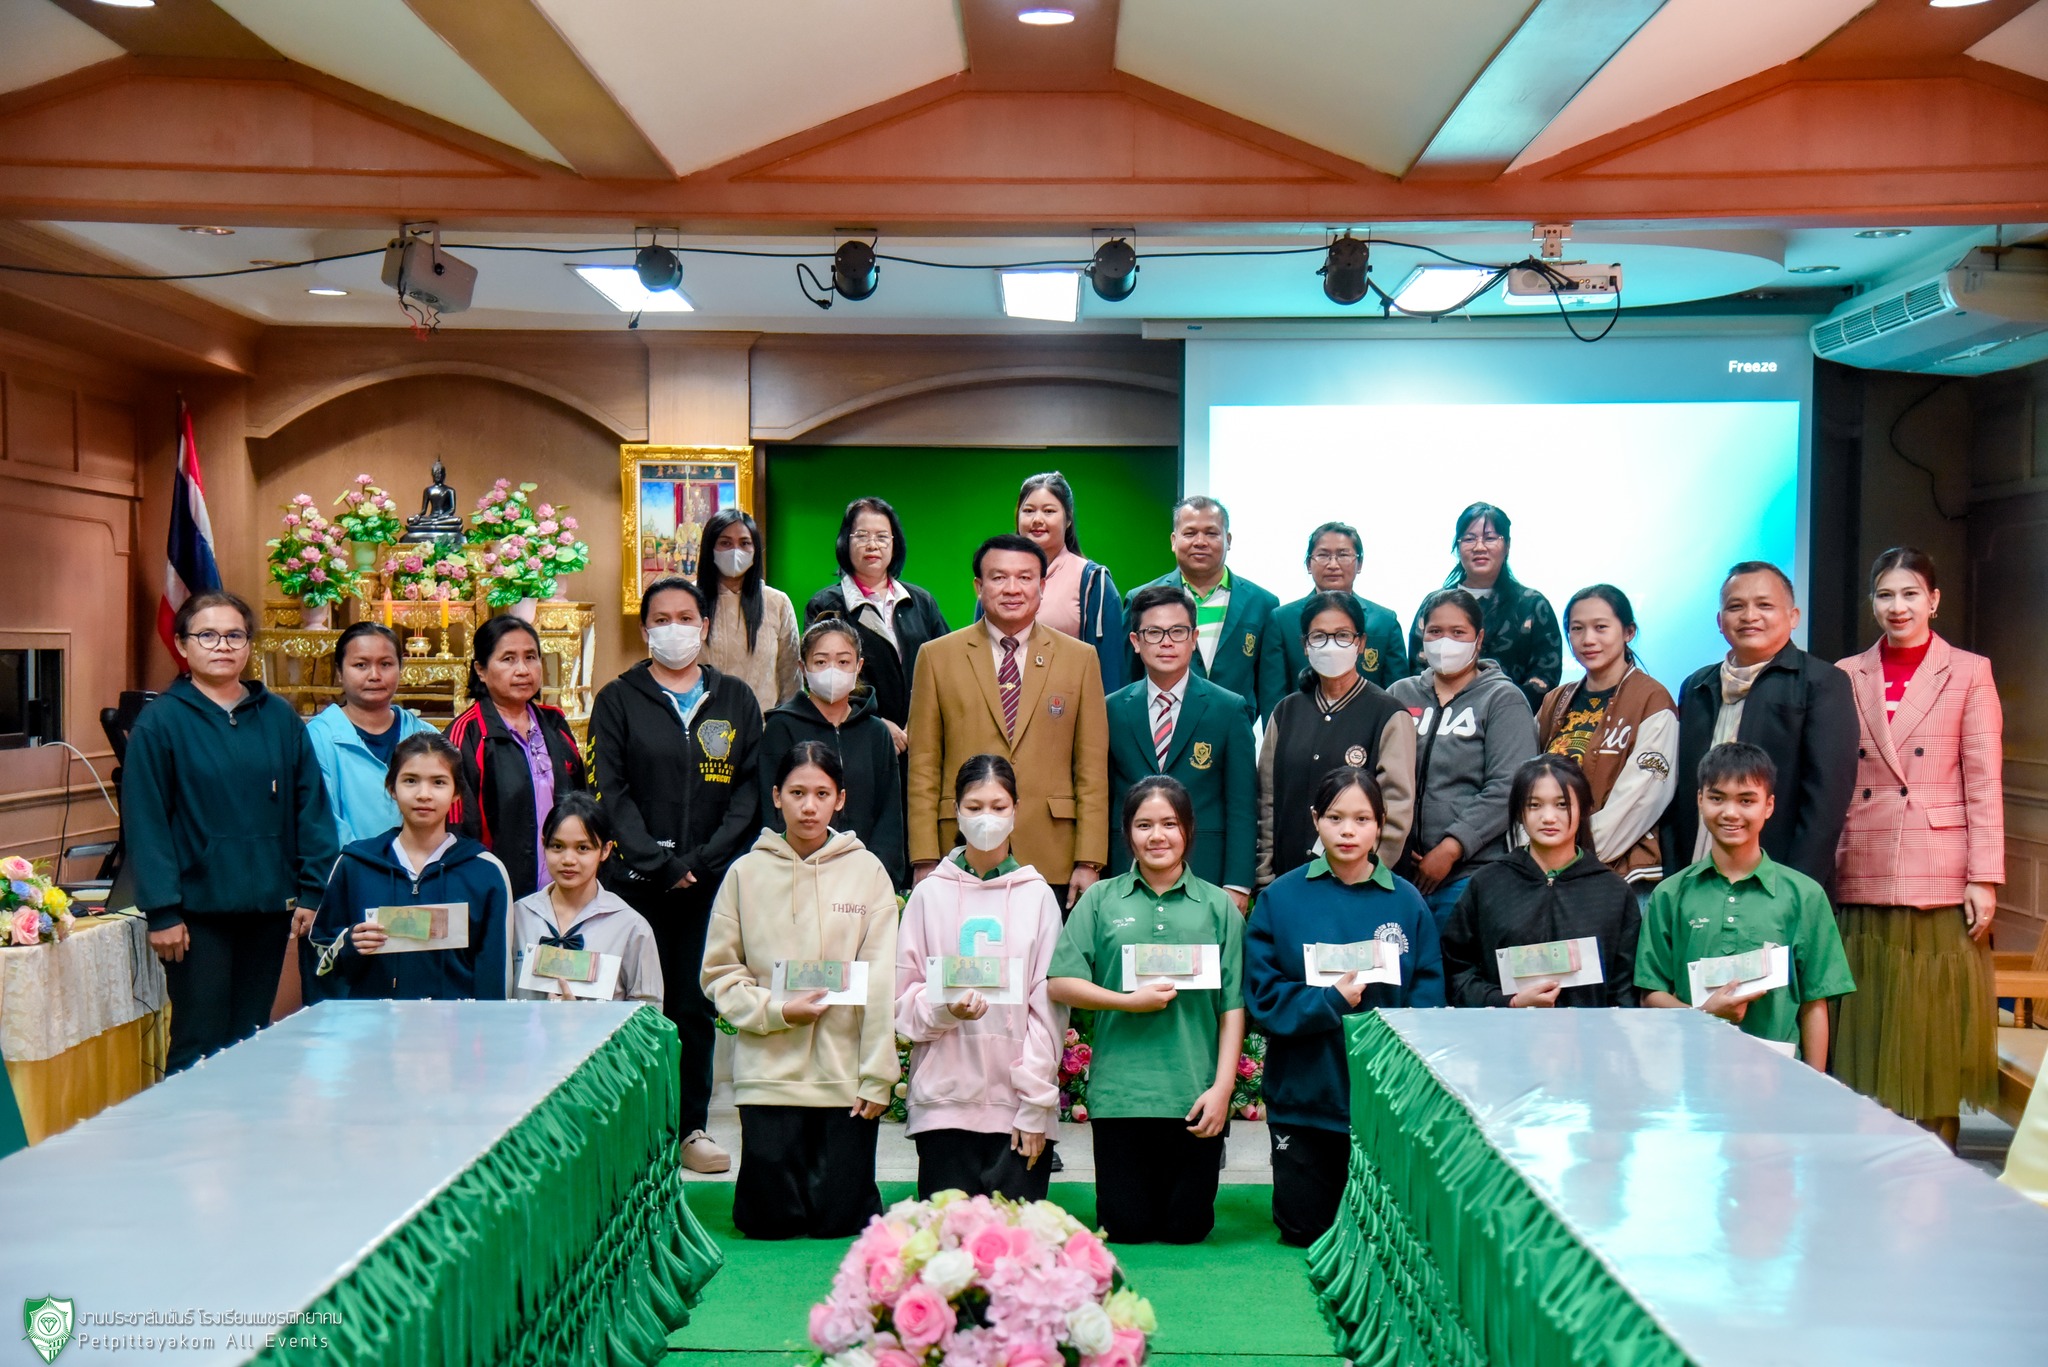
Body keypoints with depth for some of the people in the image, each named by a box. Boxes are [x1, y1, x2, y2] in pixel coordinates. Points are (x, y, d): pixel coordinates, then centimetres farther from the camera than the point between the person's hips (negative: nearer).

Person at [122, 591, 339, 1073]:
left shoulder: (280, 717, 7)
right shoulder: (160, 722, -4)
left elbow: (311, 806, 6)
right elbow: (145, 824, -7)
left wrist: (313, 890, -1)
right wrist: (161, 911, -12)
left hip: (269, 907, 4)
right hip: (198, 910, -4)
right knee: (199, 1048, 0)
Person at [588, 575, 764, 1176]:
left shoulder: (735, 699, 11)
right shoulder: (618, 700, 6)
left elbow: (750, 788, 5)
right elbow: (610, 792, -2)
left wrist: (702, 861, -7)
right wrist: (658, 865, -11)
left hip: (712, 880, 2)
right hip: (636, 882, -1)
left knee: (697, 1006, 5)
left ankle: (692, 1126, 14)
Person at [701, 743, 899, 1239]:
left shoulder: (867, 871, 0)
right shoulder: (747, 873, 2)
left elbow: (881, 982, -1)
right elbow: (720, 974, 3)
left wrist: (878, 1075, -5)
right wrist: (776, 1011, -12)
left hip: (846, 1073, 0)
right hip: (769, 1072, 0)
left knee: (841, 1218, 2)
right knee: (770, 1221, 1)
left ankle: (831, 1171, 32)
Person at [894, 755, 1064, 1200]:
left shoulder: (1037, 896, 5)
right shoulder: (930, 893, 7)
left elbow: (1047, 1007, 3)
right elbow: (903, 997, 7)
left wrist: (1035, 1105, -3)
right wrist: (944, 1009, -14)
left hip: (1020, 1103, 0)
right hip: (943, 1097, 0)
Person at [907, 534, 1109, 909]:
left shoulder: (1081, 659, 9)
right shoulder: (937, 657, 7)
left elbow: (1093, 770, 6)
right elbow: (923, 768, 5)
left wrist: (1089, 862, -1)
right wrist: (924, 861, -2)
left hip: (1052, 866, 1)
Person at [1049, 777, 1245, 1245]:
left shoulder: (1218, 906, 4)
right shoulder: (1101, 900, 4)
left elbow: (1232, 1006, 2)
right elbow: (1061, 984, -1)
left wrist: (1222, 1088, -5)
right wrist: (1130, 1001, -11)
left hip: (1194, 1095, 0)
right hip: (1119, 1094, 0)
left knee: (1188, 1227, 7)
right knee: (1127, 1228, 6)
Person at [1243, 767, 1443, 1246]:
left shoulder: (1407, 902, 0)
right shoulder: (1281, 899, -3)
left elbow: (1427, 1004, -1)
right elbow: (1263, 1000, -6)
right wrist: (1331, 1001, -19)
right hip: (1305, 1098, 0)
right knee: (1305, 1230, 8)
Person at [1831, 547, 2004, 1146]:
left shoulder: (1969, 673, 4)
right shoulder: (1846, 677, 10)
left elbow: (1984, 783, 0)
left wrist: (1984, 879, -6)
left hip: (1941, 885, -2)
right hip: (1860, 883, 2)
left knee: (1935, 1039, 2)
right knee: (1866, 1037, 5)